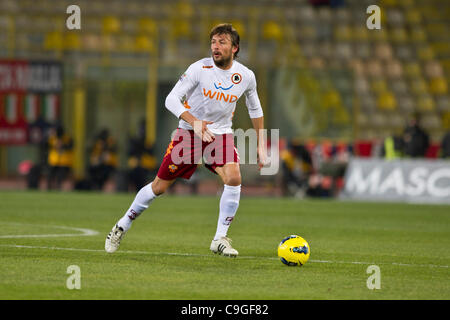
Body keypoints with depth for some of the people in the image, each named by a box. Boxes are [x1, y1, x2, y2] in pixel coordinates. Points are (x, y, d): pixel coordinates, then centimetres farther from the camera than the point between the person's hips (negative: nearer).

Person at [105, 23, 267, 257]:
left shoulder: (246, 76, -5)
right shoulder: (199, 69, -15)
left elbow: (255, 109, 12)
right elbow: (172, 99, -16)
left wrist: (261, 145, 11)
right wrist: (194, 122, -31)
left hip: (221, 134, 2)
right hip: (189, 132, -2)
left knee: (233, 177, -25)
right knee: (160, 186, 1)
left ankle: (220, 239, -13)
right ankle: (122, 226, 23)